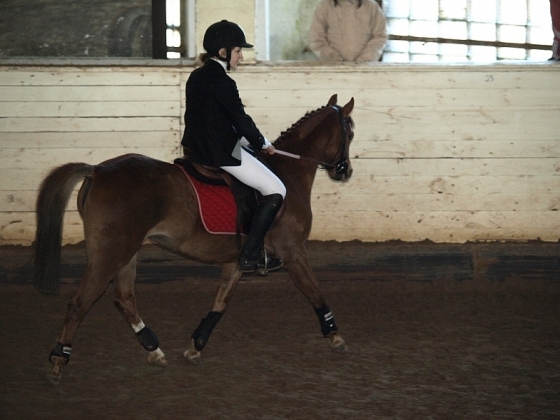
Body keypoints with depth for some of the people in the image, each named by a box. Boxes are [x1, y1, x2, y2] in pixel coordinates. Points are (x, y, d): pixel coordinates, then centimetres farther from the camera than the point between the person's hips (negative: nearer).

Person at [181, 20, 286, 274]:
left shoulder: (196, 77, 9)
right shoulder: (223, 83, -18)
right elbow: (241, 119, -12)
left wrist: (249, 140, 17)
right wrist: (263, 144, 5)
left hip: (196, 148, 10)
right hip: (222, 154, -10)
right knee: (275, 191, 0)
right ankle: (250, 255, -4)